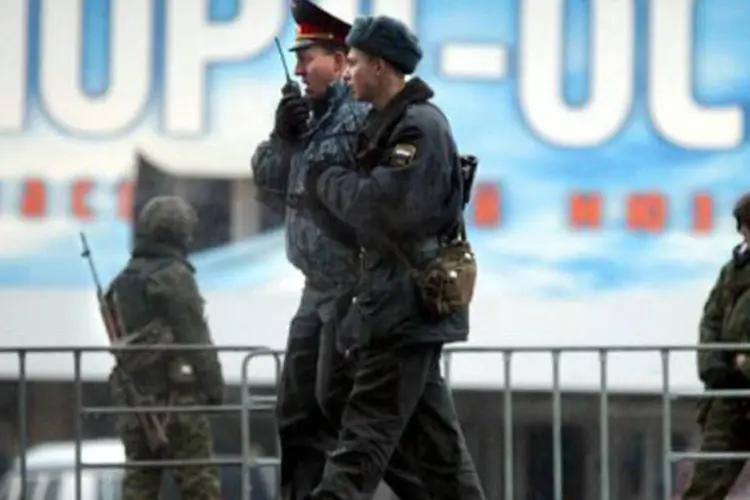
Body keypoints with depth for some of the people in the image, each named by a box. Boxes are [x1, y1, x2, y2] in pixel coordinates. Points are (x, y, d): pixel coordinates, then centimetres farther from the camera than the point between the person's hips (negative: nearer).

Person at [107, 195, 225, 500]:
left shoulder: (122, 283, 14)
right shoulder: (175, 277, -10)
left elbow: (119, 340, 16)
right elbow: (196, 339, -12)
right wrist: (214, 385, -5)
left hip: (132, 395, 7)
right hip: (176, 394, -7)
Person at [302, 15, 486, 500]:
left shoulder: (420, 126, -14)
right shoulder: (388, 123, 18)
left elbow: (384, 205, -24)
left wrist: (328, 180, -9)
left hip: (409, 302, -10)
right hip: (410, 302, 10)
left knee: (364, 436, -12)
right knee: (433, 436, 12)